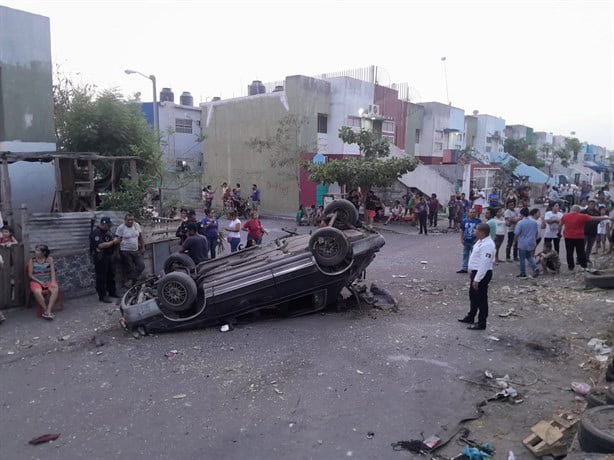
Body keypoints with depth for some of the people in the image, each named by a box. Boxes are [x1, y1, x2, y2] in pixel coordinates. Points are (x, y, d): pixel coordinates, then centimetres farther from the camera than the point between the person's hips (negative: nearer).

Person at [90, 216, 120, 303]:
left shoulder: (108, 231, 11)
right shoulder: (96, 233, -17)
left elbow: (113, 239, 25)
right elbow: (101, 245, -29)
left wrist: (116, 240, 2)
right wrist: (113, 242, -20)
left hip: (109, 256, 9)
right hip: (100, 258, -9)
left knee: (111, 274, 17)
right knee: (101, 277, -3)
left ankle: (112, 292, 30)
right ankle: (102, 296, 3)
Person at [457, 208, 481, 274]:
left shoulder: (478, 221, -4)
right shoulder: (465, 221, 3)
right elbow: (462, 230, 8)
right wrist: (462, 239, 3)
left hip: (474, 242, -3)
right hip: (466, 241, 3)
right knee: (465, 255, 10)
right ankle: (464, 268, 19)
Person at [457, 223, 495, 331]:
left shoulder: (487, 245, -25)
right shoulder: (481, 241, 7)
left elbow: (484, 264, -27)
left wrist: (477, 279, -26)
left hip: (482, 274, -10)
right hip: (476, 272, 10)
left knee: (481, 299, 2)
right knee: (473, 296, 23)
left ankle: (481, 324, 14)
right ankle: (470, 317, 40)